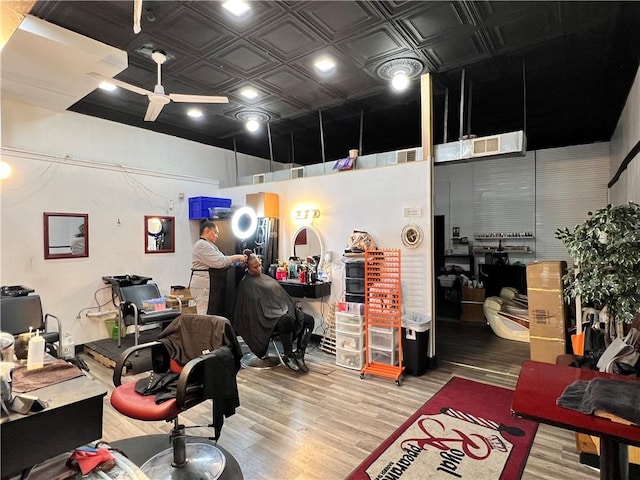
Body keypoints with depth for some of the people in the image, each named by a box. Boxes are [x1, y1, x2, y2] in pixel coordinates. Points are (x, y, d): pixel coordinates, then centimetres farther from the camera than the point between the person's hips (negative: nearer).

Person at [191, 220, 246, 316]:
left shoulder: (209, 245, 19)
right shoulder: (202, 245, -14)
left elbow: (219, 263, 18)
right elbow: (219, 262, -23)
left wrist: (238, 261, 6)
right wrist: (237, 257, -12)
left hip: (211, 286, 10)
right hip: (204, 287, -10)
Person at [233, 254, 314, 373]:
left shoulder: (266, 278, 22)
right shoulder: (247, 284, -1)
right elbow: (252, 306, -11)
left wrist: (292, 308, 9)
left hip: (283, 309, 9)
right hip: (268, 315, -9)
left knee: (309, 319, -7)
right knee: (287, 321, -39)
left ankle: (299, 354, -6)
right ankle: (288, 356, -18)